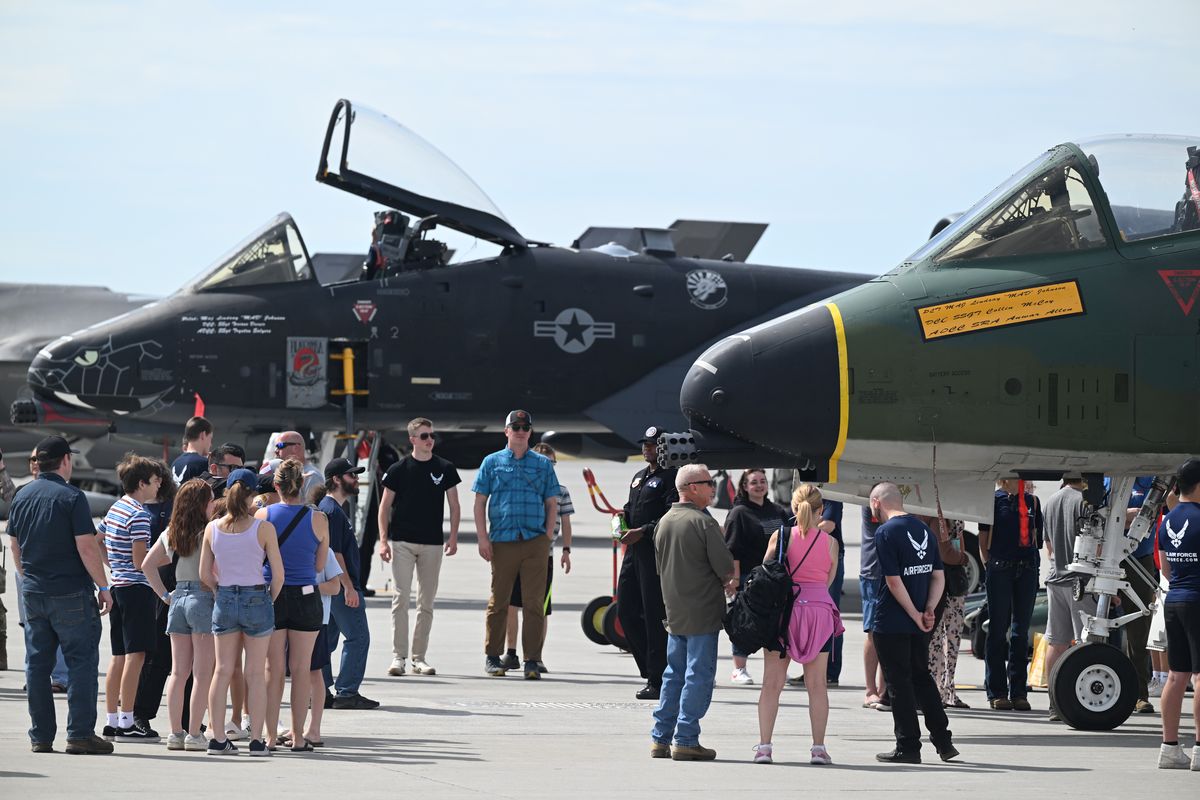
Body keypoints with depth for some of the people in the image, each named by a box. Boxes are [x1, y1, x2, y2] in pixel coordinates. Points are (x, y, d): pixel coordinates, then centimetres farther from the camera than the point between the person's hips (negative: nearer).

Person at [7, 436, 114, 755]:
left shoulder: (21, 497, 8)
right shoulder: (71, 497, -11)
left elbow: (14, 546, 15)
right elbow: (86, 547, -15)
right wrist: (103, 587, -7)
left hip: (33, 593, 6)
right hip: (71, 592, -6)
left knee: (37, 664, 9)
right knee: (82, 661, -1)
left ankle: (41, 736, 9)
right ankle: (80, 734, -6)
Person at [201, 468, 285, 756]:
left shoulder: (212, 528, -1)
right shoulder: (263, 528, -10)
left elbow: (204, 574, 3)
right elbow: (278, 573, -8)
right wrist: (270, 599, 8)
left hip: (224, 601, 3)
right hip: (256, 598, -3)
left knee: (222, 670, 10)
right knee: (256, 673, 4)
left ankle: (218, 738, 8)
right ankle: (256, 740, 4)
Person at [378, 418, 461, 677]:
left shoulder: (445, 469, 5)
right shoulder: (399, 469, 0)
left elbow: (454, 506, 10)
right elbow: (385, 506, 2)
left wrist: (453, 537, 0)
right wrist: (383, 540, -6)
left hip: (432, 543, 2)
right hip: (402, 541, -2)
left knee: (426, 602, 5)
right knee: (401, 599, -6)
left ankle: (419, 657, 11)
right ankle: (398, 656, -5)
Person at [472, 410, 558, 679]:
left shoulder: (543, 464, 13)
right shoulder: (492, 462, 9)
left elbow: (552, 503, 14)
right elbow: (480, 502, 8)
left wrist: (547, 538, 4)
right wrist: (483, 538, -2)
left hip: (535, 543, 1)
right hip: (502, 542, -1)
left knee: (534, 602, -3)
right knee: (499, 601, 3)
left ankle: (532, 660, -1)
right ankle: (492, 657, 12)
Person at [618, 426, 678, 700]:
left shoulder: (670, 478, -6)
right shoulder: (639, 477, 21)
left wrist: (643, 531, -21)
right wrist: (624, 516, 8)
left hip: (657, 551, -9)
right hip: (634, 551, 9)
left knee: (655, 615, -7)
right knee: (626, 612, 8)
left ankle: (658, 680, -3)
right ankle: (652, 667, 19)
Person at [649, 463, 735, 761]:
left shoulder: (663, 522, 8)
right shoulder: (703, 522, -15)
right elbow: (725, 567, -15)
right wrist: (729, 582, 10)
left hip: (674, 610, 7)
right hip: (703, 611, -7)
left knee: (674, 674, 15)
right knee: (699, 675, -2)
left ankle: (660, 737, 15)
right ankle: (685, 740, -4)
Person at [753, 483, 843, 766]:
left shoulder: (780, 536, -3)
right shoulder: (830, 542, 0)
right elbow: (828, 581, 7)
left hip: (784, 608, 0)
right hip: (820, 609, 0)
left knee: (772, 682, 4)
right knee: (817, 684, 6)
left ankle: (764, 746, -1)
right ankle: (818, 747, 4)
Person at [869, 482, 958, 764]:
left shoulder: (886, 532, -13)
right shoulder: (923, 530, 10)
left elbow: (894, 581, -18)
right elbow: (939, 577, 9)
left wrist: (916, 615, -11)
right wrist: (929, 610, 0)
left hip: (892, 623, -7)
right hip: (919, 625, 7)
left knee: (899, 683, 0)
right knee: (922, 678, 17)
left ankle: (908, 746, 3)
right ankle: (943, 740, 15)